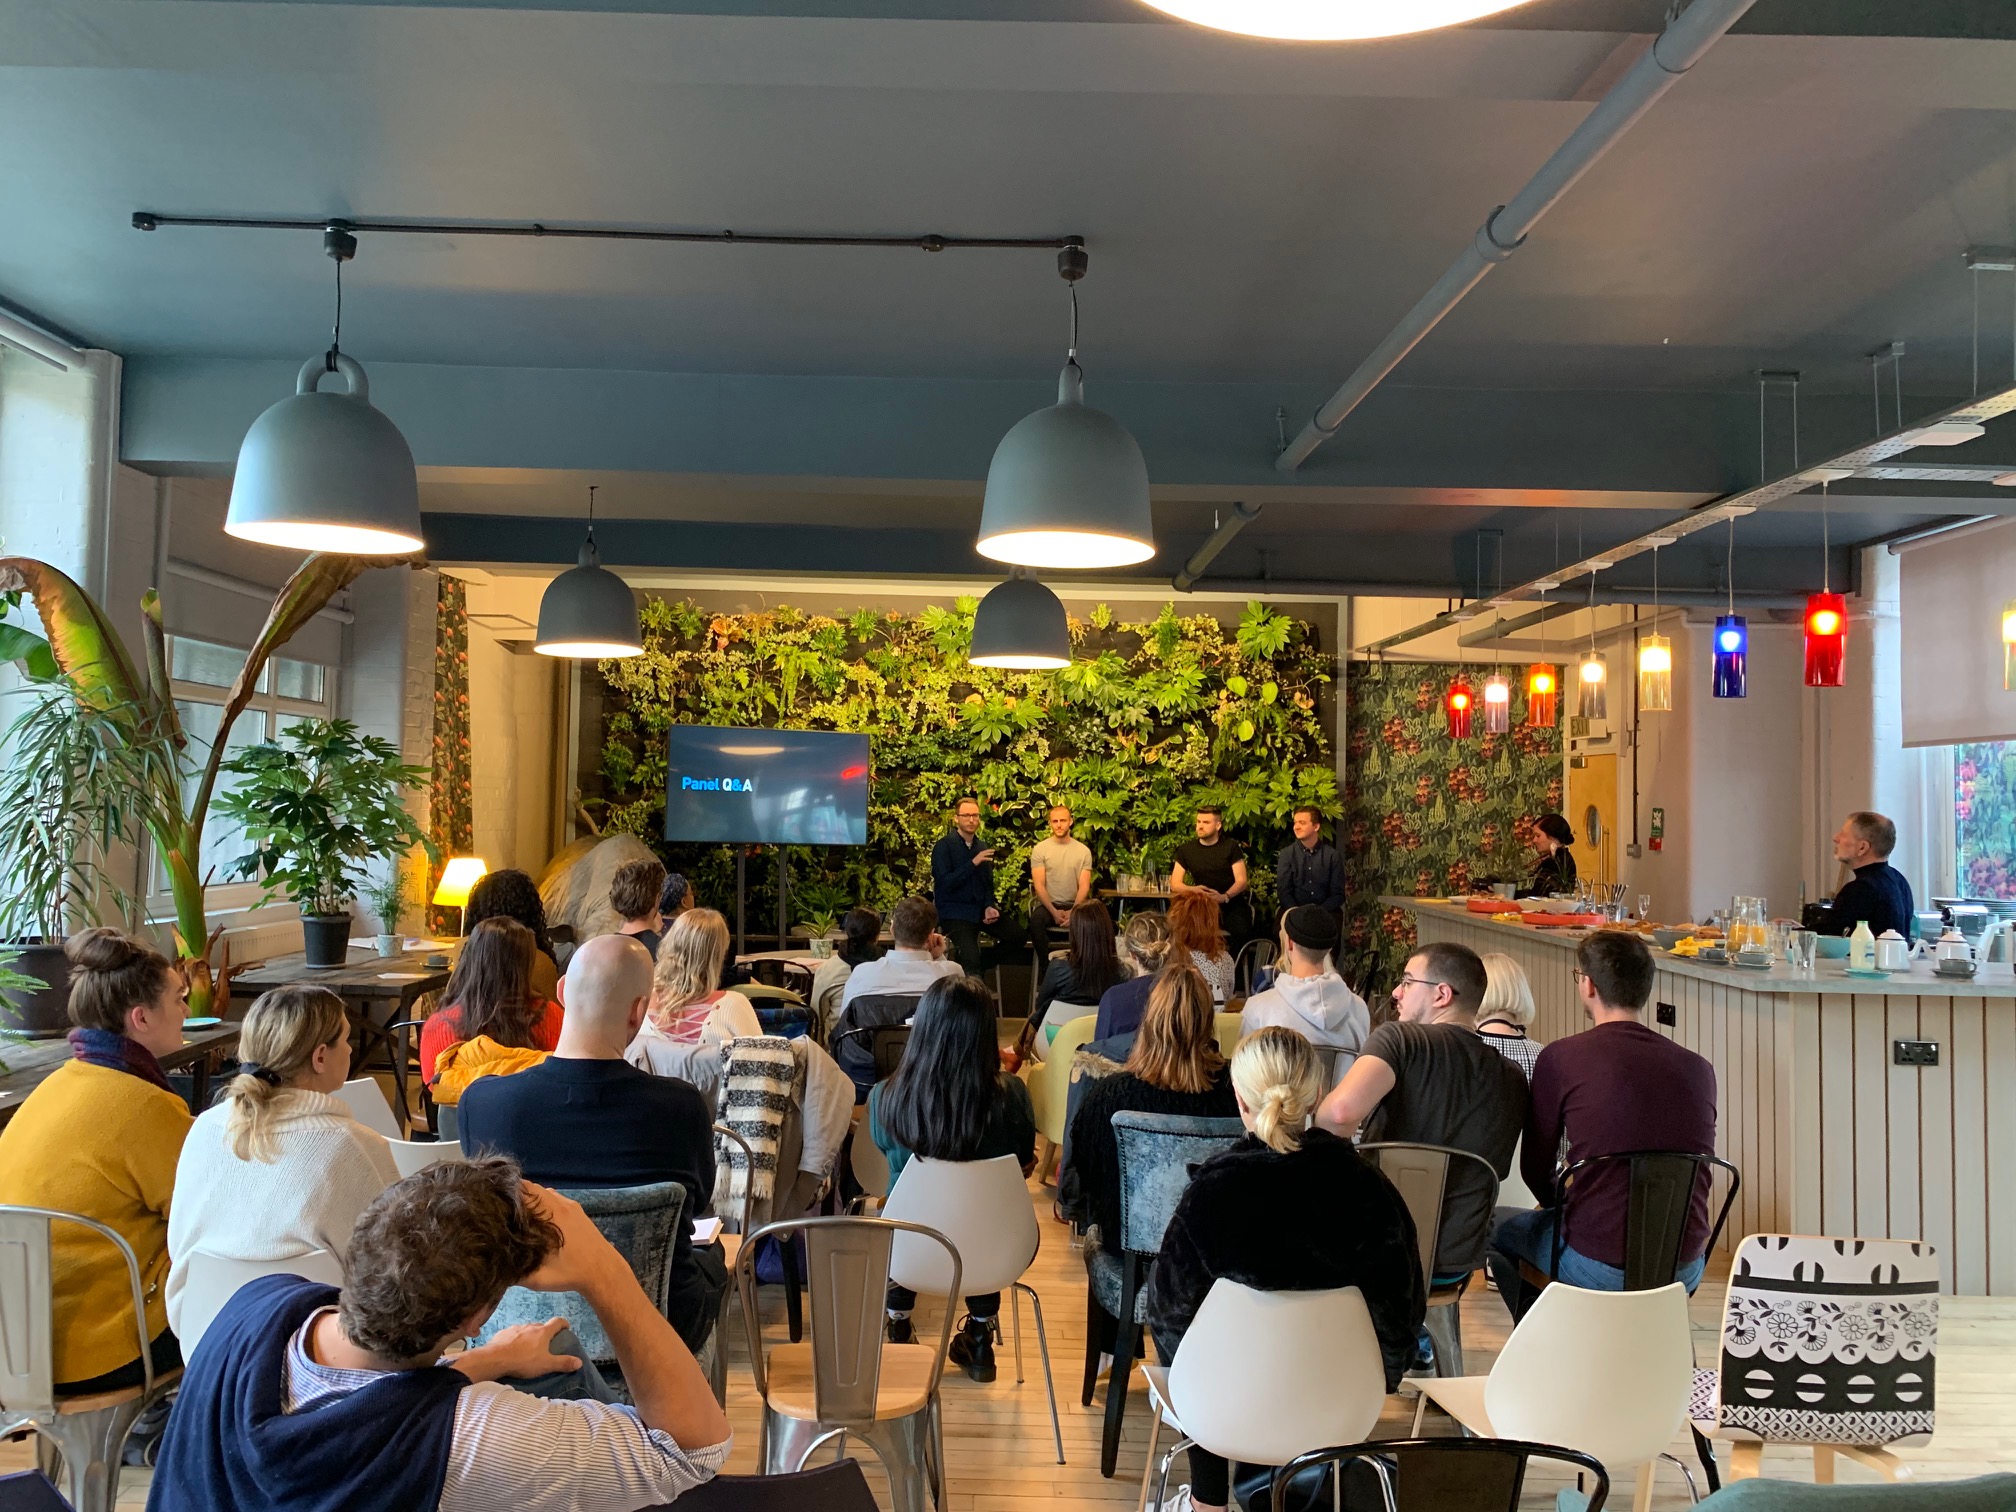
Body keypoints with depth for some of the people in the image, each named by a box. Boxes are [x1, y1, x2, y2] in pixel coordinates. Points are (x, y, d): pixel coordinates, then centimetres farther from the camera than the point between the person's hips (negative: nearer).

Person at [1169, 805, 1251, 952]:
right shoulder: (1186, 849, 6)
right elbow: (1175, 884, 4)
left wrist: (1225, 897, -25)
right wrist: (1193, 889, -19)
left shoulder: (1231, 847, 2)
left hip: (1232, 903, -1)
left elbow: (1241, 881, -4)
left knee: (1241, 933, -30)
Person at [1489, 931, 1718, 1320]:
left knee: (1499, 1228, 21)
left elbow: (1535, 1167, 2)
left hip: (1601, 1269, -4)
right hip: (1684, 1271, 5)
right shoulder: (1699, 1068, 3)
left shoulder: (1561, 1058, -9)